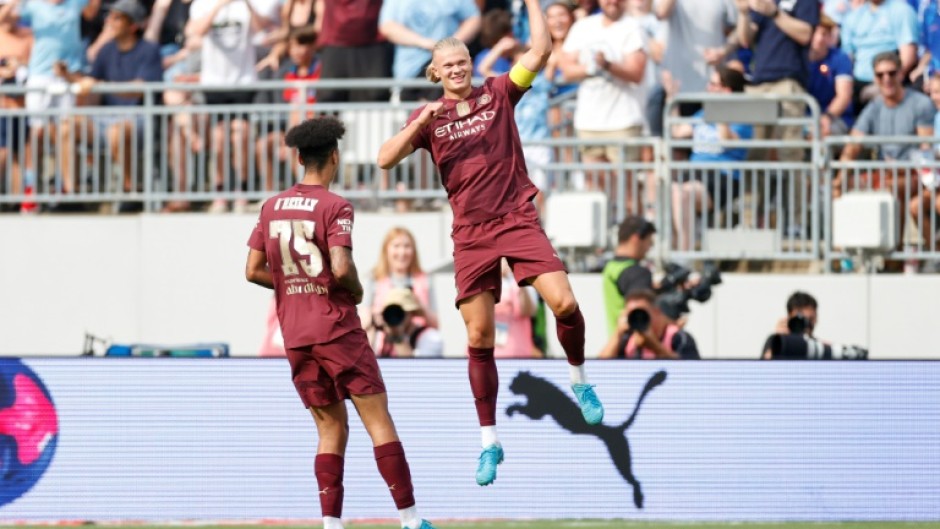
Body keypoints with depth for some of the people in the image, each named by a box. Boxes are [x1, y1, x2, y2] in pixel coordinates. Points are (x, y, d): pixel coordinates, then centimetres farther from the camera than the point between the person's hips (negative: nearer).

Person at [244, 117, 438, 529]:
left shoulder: (272, 207, 8)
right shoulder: (335, 207, -10)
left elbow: (253, 271, 9)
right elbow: (341, 268, -20)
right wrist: (356, 290, 0)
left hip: (294, 336, 6)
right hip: (337, 328, -6)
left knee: (331, 429, 10)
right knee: (378, 420, -2)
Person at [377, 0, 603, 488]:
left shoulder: (498, 94, 5)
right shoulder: (428, 117, 6)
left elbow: (540, 49, -3)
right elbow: (385, 159, -4)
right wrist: (419, 124, -17)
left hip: (518, 220, -1)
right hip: (471, 235, 1)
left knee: (564, 303, -18)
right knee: (479, 337, -1)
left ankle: (579, 380, 10)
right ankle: (489, 441, 7)